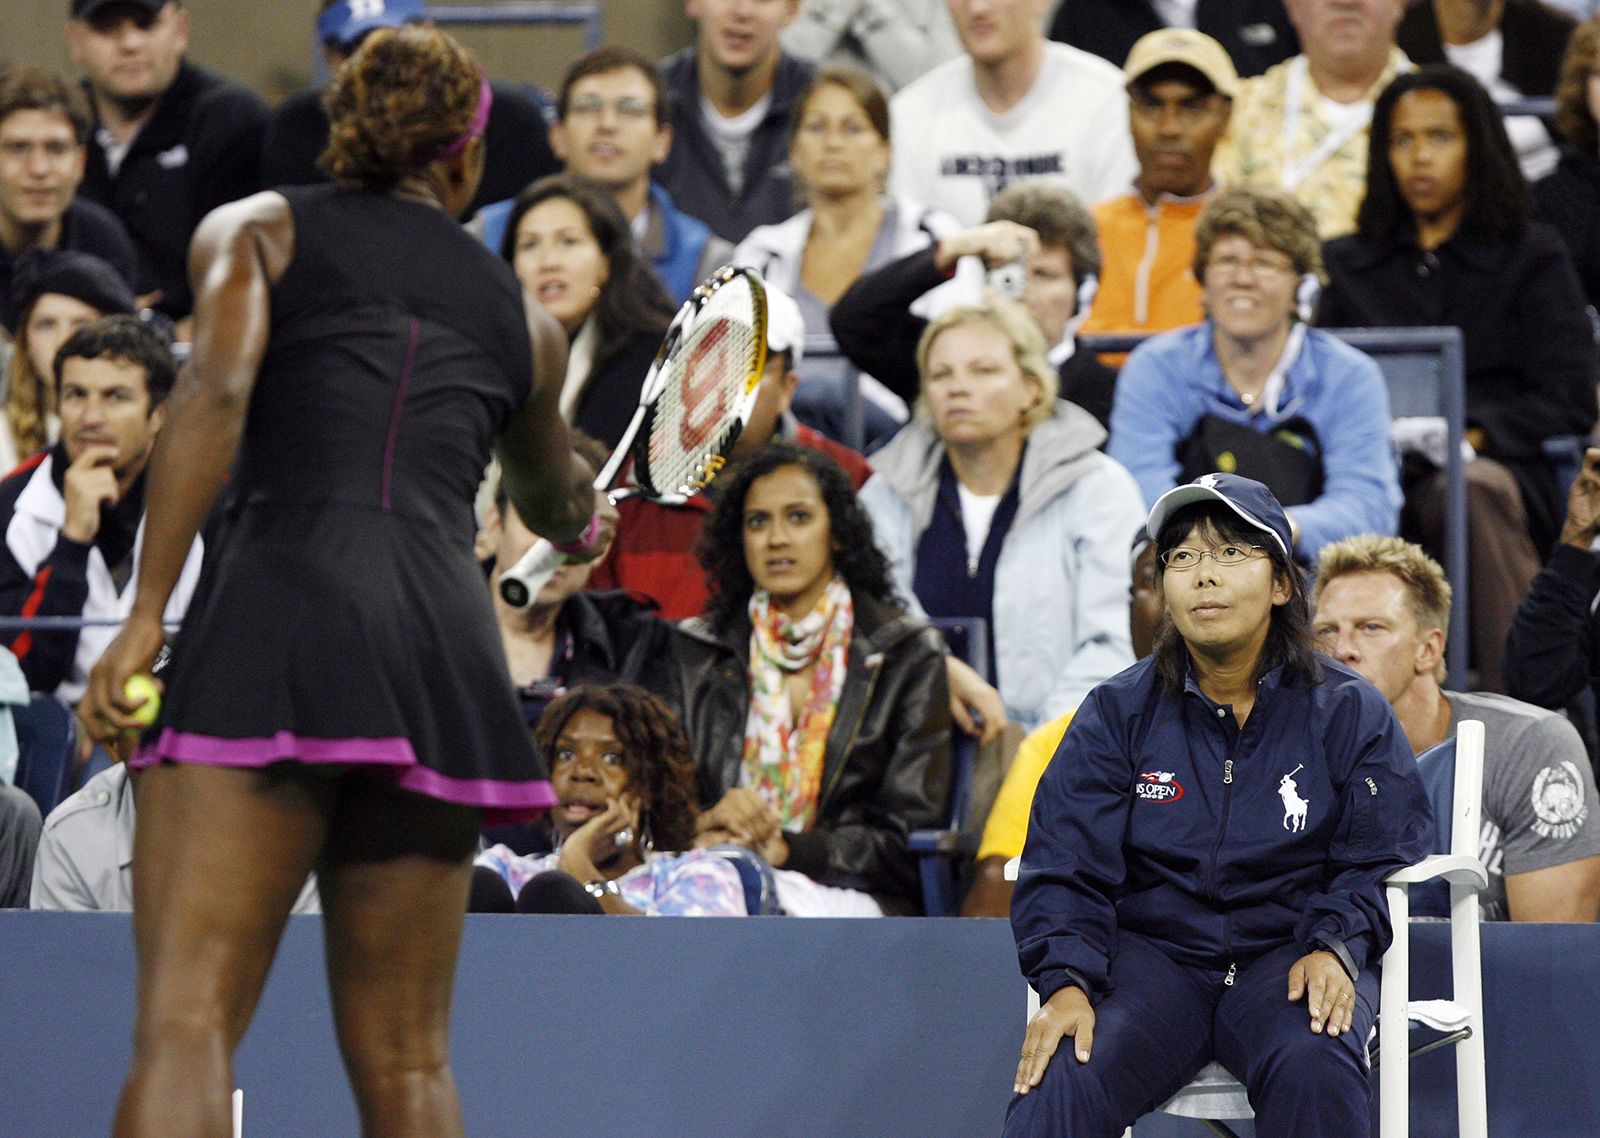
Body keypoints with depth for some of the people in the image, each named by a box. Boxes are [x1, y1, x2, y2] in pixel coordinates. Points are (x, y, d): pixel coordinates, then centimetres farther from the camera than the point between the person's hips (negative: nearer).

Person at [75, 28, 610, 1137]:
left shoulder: (254, 231, 14)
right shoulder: (522, 316, 25)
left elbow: (215, 392, -6)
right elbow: (549, 495, 44)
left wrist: (146, 613, -9)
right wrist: (587, 522, 69)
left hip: (279, 609, -4)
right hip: (450, 639, 4)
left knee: (184, 1022, -13)